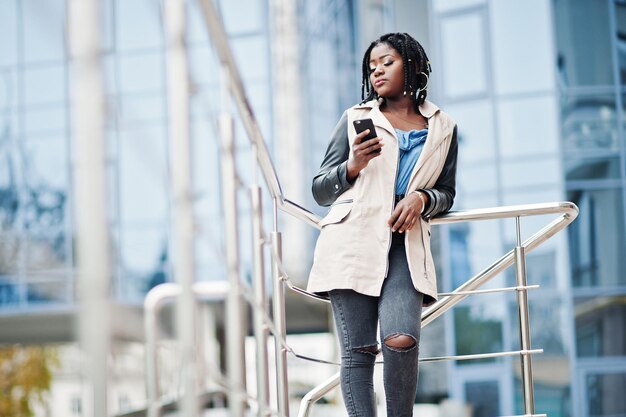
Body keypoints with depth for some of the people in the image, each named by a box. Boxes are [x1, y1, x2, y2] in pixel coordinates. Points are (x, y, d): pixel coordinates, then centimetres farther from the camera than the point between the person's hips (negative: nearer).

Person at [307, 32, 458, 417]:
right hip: (353, 241, 0)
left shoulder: (443, 127, 16)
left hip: (405, 246, 0)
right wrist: (353, 167, -6)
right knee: (358, 350, -7)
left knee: (402, 340, -20)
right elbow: (320, 191, 14)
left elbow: (447, 194, 22)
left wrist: (422, 198, 0)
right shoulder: (356, 118, 14)